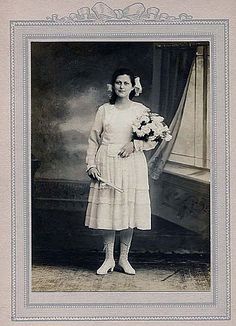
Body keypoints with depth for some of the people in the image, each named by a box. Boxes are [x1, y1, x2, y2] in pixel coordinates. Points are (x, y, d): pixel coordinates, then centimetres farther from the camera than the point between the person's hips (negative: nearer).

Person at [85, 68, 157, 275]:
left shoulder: (141, 110, 5)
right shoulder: (104, 110, 7)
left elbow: (153, 140, 5)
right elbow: (93, 139, 8)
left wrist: (135, 144, -12)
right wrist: (91, 164, -1)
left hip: (132, 165, 0)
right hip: (106, 165, 1)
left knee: (129, 210, 3)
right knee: (106, 211, 2)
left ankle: (124, 258, 19)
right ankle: (109, 258, 16)